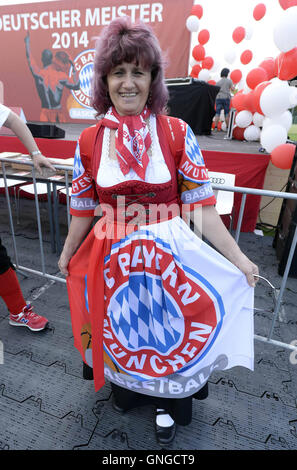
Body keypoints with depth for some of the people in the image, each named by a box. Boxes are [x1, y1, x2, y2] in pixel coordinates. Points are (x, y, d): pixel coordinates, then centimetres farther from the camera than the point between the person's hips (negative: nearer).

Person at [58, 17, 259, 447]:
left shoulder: (177, 133, -9)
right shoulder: (89, 141, -3)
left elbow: (200, 206, -9)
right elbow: (84, 209, 5)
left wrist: (237, 256, -12)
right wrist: (68, 254, 14)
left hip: (168, 256, -1)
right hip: (113, 258, 2)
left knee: (166, 327, 16)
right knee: (120, 324, 20)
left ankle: (168, 404, 48)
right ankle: (125, 385, 55)